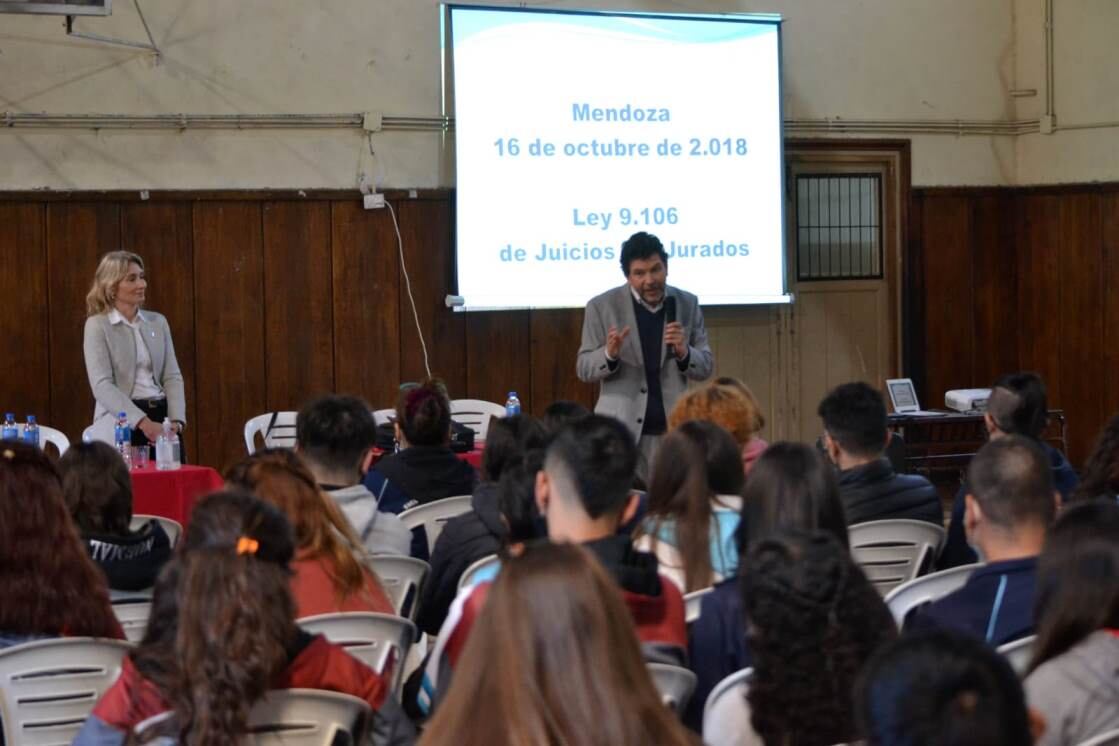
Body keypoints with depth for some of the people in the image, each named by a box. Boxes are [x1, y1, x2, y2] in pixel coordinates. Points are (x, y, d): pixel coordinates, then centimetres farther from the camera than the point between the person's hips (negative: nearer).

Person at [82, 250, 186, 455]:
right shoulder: (97, 326, -3)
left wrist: (176, 420, -9)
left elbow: (172, 376, 9)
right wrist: (143, 422, -22)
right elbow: (102, 385, -12)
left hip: (162, 416, 4)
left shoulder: (158, 322, 12)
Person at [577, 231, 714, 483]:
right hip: (619, 430, -2)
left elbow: (706, 367, 8)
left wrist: (683, 352, -13)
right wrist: (610, 354, -19)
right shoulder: (602, 307, 0)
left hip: (671, 429, 2)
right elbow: (583, 369, 2)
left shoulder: (687, 304, 6)